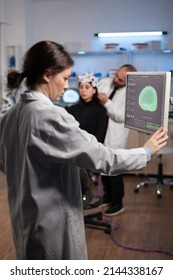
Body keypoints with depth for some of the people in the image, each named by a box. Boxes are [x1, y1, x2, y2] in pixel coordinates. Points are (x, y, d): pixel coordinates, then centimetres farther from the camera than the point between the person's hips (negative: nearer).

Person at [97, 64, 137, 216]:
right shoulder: (104, 82, 2)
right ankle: (107, 196, 38)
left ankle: (118, 203, 21)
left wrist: (107, 102, -24)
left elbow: (122, 117, -19)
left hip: (114, 137, -6)